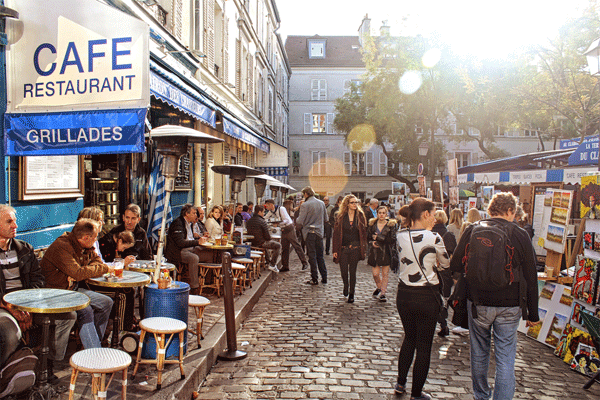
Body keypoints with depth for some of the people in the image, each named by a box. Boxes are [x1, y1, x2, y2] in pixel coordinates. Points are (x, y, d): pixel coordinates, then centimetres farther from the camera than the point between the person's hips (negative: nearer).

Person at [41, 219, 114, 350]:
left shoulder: (86, 247, 6)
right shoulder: (61, 247, -23)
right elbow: (78, 273, -31)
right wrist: (104, 268, -19)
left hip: (74, 288, 9)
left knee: (106, 303, 0)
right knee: (85, 310, -29)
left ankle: (95, 343, 6)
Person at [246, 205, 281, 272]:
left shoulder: (249, 221, 5)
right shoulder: (262, 221, -18)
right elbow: (267, 235, -16)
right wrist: (270, 239, 5)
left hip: (252, 243, 9)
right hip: (261, 243, -9)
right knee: (278, 245, 3)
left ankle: (268, 261, 48)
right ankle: (272, 265, 2)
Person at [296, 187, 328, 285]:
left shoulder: (305, 205, -13)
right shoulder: (322, 203, 6)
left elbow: (300, 221, -13)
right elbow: (325, 218, 14)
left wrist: (298, 227, 7)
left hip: (310, 232, -5)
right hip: (320, 232, 5)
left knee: (312, 256, 2)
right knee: (320, 256, 14)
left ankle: (314, 279, 6)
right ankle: (324, 277, 17)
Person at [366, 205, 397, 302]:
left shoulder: (391, 225, -3)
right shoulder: (372, 224, 6)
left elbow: (392, 239, -12)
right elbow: (367, 236, 12)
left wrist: (378, 238, -13)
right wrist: (372, 242, -9)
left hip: (386, 252, -2)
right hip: (374, 252, 2)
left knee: (385, 273, 3)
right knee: (375, 273, 2)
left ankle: (383, 293, 15)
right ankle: (378, 287, 31)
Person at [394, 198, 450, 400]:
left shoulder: (401, 236, -2)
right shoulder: (433, 238, -16)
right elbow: (446, 263, 1)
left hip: (404, 294, 5)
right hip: (427, 296, -5)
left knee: (409, 338, 24)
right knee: (424, 345, 9)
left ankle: (400, 383, 33)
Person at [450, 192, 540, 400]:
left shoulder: (472, 231, -5)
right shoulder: (521, 235, -6)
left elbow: (455, 266, -3)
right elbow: (531, 278, -2)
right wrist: (533, 313, 6)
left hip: (478, 303, 1)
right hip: (510, 306, -1)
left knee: (479, 353, 17)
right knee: (505, 358, 7)